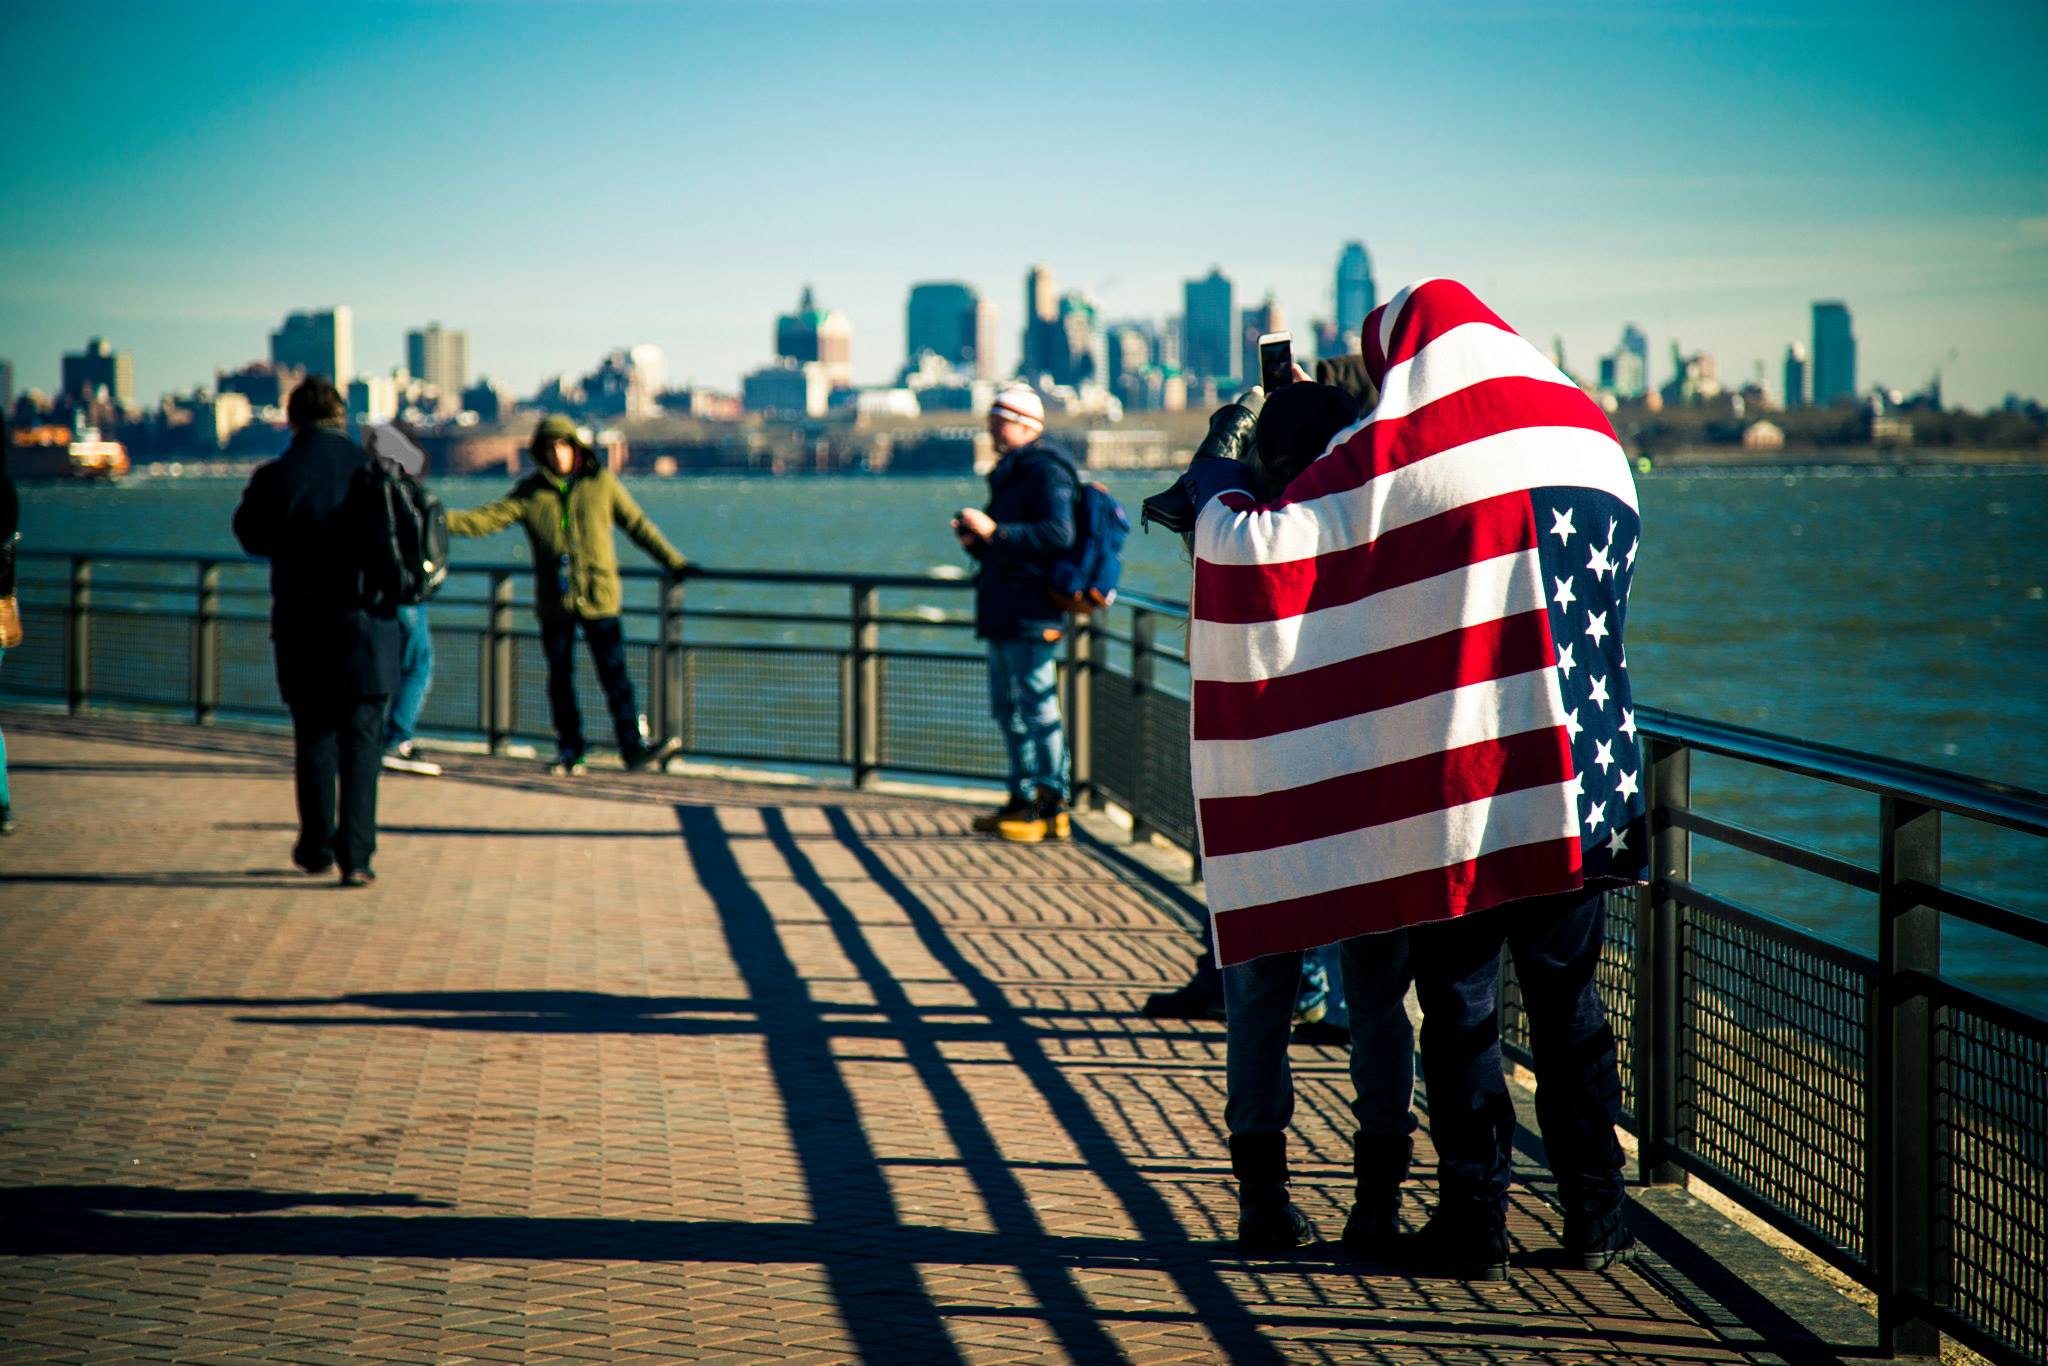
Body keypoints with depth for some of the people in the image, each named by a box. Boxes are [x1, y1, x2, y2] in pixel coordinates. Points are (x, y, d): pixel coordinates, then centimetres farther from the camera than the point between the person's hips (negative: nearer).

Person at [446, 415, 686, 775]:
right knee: (560, 679, 7)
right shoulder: (530, 493, 4)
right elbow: (486, 519, -3)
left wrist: (674, 562, 10)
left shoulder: (602, 483, 4)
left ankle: (634, 748, -8)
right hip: (554, 604, 2)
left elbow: (638, 525, 10)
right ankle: (569, 751, 17)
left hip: (599, 599, -2)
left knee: (615, 677, -8)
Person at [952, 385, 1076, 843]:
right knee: (1008, 710, 15)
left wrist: (993, 531, -23)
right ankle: (1022, 801, 22)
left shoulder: (1046, 472, -11)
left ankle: (1052, 809, -8)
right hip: (1003, 614, 11)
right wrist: (975, 540, 7)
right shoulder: (1010, 474, 21)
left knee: (1038, 707, -10)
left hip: (1031, 614, -11)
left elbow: (1057, 534, -25)